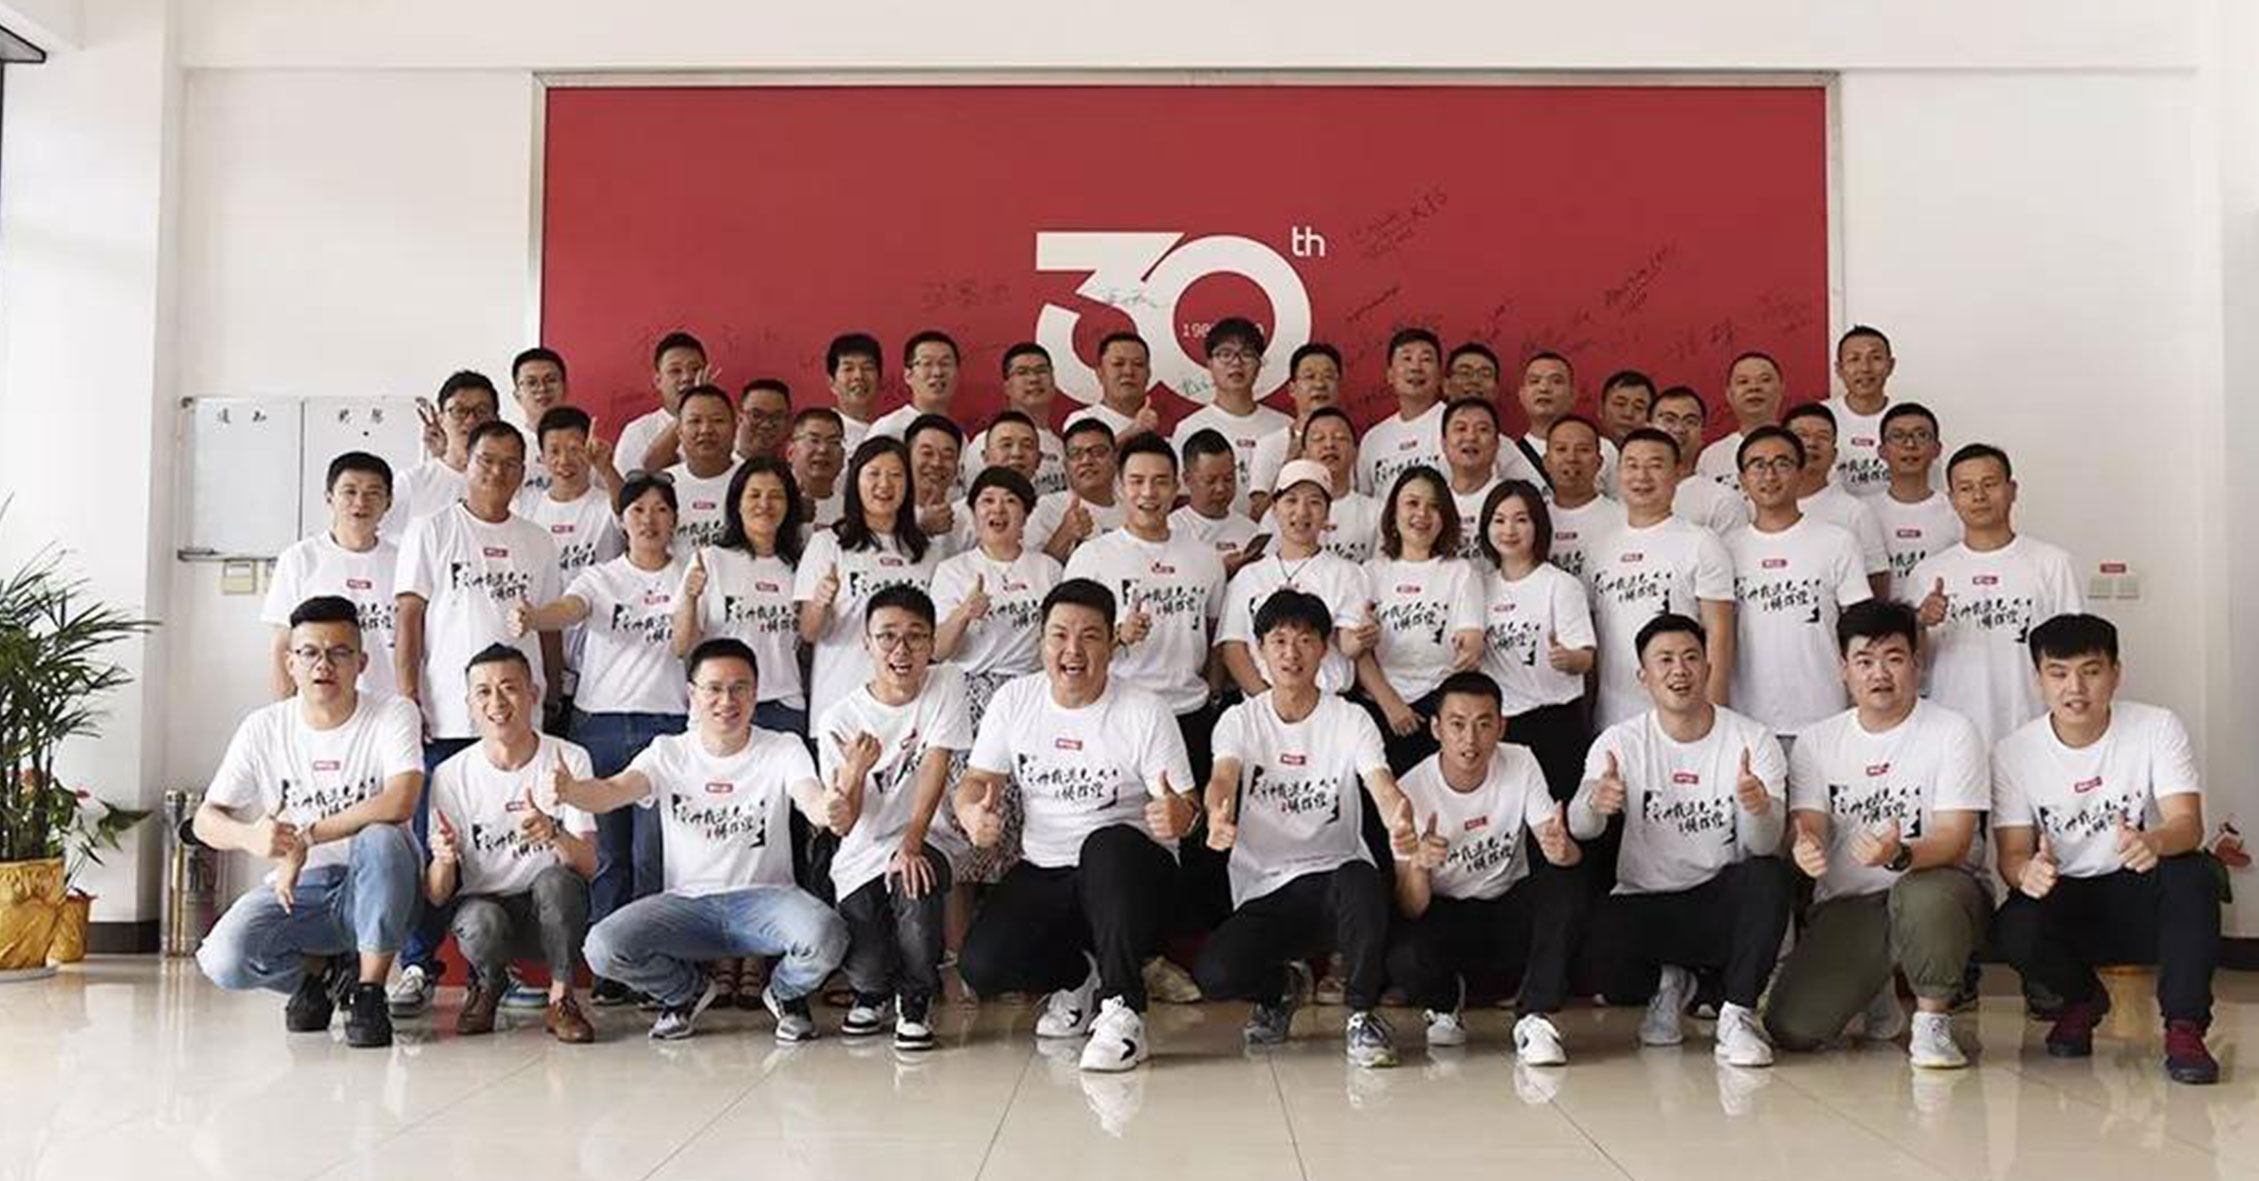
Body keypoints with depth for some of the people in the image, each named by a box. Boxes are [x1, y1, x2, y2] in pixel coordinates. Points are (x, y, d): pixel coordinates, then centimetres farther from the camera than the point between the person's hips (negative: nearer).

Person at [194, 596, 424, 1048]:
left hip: (370, 888, -2)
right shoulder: (264, 728, 0)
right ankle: (326, 972, 9)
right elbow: (206, 819, -1)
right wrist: (250, 837, -26)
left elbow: (399, 803, -26)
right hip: (296, 891, 3)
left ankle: (369, 993, -17)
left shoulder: (392, 715, -9)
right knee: (223, 960, -25)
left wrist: (307, 836, -26)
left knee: (381, 839, -36)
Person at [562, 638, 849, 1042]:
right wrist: (567, 790, -40)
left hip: (763, 897, -1)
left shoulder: (783, 750, -2)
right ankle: (687, 991, 11)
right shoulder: (669, 754, 2)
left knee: (824, 936, -33)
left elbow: (816, 808, -20)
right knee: (602, 947, -24)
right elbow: (613, 791, -16)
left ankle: (785, 994, 7)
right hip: (688, 901, 2)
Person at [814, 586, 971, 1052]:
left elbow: (934, 771, -14)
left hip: (926, 839, 0)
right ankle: (874, 992, 24)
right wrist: (854, 772, -32)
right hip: (863, 851, 0)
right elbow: (844, 825, -10)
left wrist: (910, 844, -28)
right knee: (864, 967, -17)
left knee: (914, 883, -34)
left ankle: (916, 1001, -6)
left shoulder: (947, 686, -4)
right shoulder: (839, 719, -6)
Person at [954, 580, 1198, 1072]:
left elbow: (1186, 807, -9)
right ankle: (1077, 976, 12)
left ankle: (1122, 1010, -28)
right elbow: (978, 779, 7)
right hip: (1042, 872, 3)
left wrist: (1177, 815, -35)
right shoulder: (1014, 701, 4)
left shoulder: (1144, 712, -6)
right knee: (981, 966, -20)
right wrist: (972, 813, -18)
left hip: (1128, 872, -3)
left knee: (1108, 844, -39)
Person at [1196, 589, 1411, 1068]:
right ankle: (1283, 985, 14)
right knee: (1214, 974, -25)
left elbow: (1382, 785, -16)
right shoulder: (1240, 720, 3)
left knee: (1362, 882, -38)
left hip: (1335, 873, -1)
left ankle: (1363, 1013, -13)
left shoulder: (1350, 720, 1)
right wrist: (1218, 817, -43)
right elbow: (1222, 778, -17)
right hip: (1264, 889, 1)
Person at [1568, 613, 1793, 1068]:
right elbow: (1580, 826, -19)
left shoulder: (1753, 739, -5)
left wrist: (1758, 808, -42)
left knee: (1769, 876, -32)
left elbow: (1764, 846, -17)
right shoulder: (1620, 742, -2)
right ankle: (1666, 984, 9)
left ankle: (1738, 1013, -12)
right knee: (1598, 953, -29)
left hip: (1723, 904, -1)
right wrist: (1596, 803, -45)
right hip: (1645, 905, 1)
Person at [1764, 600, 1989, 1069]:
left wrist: (1899, 855, -33)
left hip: (1932, 888, -3)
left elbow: (1955, 840, -11)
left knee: (1924, 895, -41)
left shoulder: (1952, 732, -1)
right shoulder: (1816, 740, 10)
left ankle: (1933, 1019, -13)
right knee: (1791, 1029, -18)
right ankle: (1876, 990, 17)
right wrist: (1804, 848, -27)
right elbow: (1805, 826, 0)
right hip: (1845, 905, 3)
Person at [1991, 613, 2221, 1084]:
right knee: (2017, 929, -31)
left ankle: (2185, 1028, -19)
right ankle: (2082, 999, 6)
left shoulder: (2157, 728, -8)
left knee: (2192, 872, -33)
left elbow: (2188, 824, -20)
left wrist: (2153, 842, -46)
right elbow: (2012, 853, -10)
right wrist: (2027, 871, -37)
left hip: (2141, 896, -1)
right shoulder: (2013, 752, -7)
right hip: (2065, 899, 1)